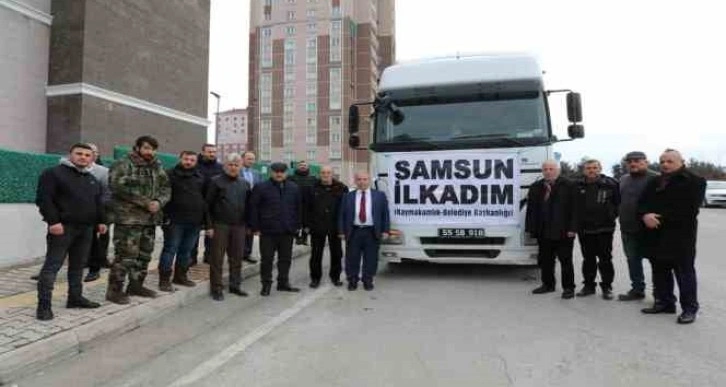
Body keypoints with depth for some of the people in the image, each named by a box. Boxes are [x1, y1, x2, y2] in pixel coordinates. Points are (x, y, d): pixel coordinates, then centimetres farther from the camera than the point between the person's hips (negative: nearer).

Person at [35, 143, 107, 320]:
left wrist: (101, 221, 12)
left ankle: (75, 297, 22)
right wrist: (53, 221, -19)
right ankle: (44, 304, -2)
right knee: (52, 265, -6)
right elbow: (44, 199, -11)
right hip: (63, 227, -7)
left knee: (78, 265, 13)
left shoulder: (92, 179, 19)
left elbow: (99, 203, 23)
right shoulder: (53, 173, -3)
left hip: (86, 228, 7)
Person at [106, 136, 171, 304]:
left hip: (150, 218, 7)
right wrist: (144, 202, -20)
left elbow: (166, 188, 11)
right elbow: (119, 187, -18)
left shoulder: (157, 167, 14)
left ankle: (136, 285, 29)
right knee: (126, 255, -7)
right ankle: (114, 290, 6)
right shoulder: (123, 164, -6)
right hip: (128, 218, -7)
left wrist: (159, 202, -11)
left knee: (145, 254, 14)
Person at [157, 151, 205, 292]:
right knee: (170, 249, -1)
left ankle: (181, 276, 25)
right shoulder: (170, 175, -2)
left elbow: (205, 197, 17)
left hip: (195, 221, 5)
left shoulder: (200, 177, 13)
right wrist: (165, 216, -13)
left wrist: (203, 216, 10)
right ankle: (164, 279, 6)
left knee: (186, 251, 13)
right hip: (175, 220, -5)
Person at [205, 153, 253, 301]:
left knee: (237, 258, 10)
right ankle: (217, 288, 13)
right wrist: (209, 225, -8)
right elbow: (208, 204, -3)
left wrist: (248, 225, 9)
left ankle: (235, 285, 23)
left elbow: (248, 205, 14)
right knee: (217, 258, 3)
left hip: (239, 226, 4)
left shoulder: (245, 183, 11)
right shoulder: (216, 181, -1)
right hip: (220, 225, -4)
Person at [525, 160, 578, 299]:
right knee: (545, 260, 13)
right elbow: (531, 209, 10)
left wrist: (572, 228, -13)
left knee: (565, 260, 4)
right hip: (543, 232, 5)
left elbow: (573, 208, -8)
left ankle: (568, 287, 15)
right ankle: (548, 284, 26)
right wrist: (531, 228, 4)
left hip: (563, 232, -5)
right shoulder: (536, 187, 11)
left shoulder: (568, 186, -3)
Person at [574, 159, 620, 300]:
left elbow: (618, 203, 3)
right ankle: (589, 285, 22)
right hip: (584, 228, 2)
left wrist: (612, 216, -3)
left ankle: (607, 287, 15)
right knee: (588, 259, 12)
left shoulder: (611, 184, -4)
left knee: (605, 259, 4)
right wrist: (576, 222, 5)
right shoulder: (578, 186, 1)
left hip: (605, 227, -2)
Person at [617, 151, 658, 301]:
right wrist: (622, 220, 14)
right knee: (633, 260, 13)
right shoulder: (623, 180, 14)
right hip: (628, 229, 7)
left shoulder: (655, 179, -8)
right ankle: (637, 290, 25)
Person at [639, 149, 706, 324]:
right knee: (660, 271, 13)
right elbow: (642, 203, 11)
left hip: (680, 235, -6)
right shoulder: (654, 182, 17)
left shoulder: (695, 181, -4)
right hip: (656, 235, 6)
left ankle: (689, 308, 9)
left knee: (684, 272, 0)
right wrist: (645, 215, -11)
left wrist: (661, 219, -17)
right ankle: (664, 302, 25)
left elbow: (688, 209, -15)